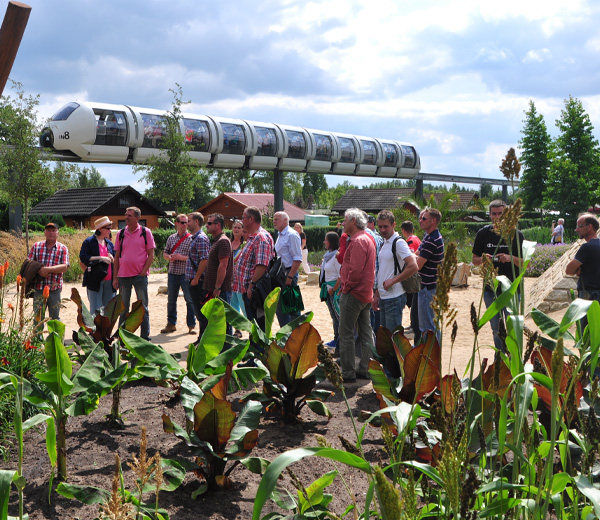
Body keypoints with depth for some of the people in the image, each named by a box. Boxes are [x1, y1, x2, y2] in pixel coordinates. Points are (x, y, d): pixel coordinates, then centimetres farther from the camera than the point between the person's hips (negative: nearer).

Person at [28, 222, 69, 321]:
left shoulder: (63, 248, 3)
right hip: (39, 288, 1)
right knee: (38, 317, 4)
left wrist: (48, 269, -18)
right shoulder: (36, 246, 8)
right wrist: (39, 271, -13)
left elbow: (64, 267, -7)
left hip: (55, 288, -1)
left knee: (55, 317, 9)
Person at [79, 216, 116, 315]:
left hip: (109, 281, 5)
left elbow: (116, 260, 21)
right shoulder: (89, 242, -2)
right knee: (96, 310, -4)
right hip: (95, 280, -5)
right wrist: (100, 258, -17)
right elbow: (83, 258, -12)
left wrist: (112, 259, -3)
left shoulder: (109, 243, 15)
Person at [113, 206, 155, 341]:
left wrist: (144, 272, -11)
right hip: (123, 275, 3)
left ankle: (145, 337, 10)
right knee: (123, 308, 9)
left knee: (143, 308, 2)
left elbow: (151, 255, -3)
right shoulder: (121, 234, 8)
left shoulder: (145, 232, -1)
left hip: (140, 275, -3)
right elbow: (117, 256, 10)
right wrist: (115, 277, 4)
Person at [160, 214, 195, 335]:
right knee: (171, 300, 10)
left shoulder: (191, 238, -2)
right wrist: (169, 257, -4)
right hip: (172, 273, 4)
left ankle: (191, 325, 6)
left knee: (189, 300, -3)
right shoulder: (171, 238, 12)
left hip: (186, 274, -4)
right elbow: (165, 253, 17)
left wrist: (181, 257, -16)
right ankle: (171, 324, 22)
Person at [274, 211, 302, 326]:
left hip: (289, 273, -10)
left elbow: (297, 259, -18)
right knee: (279, 306, 12)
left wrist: (289, 277, -23)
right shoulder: (280, 235, 17)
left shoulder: (292, 235, -12)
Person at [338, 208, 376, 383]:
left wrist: (346, 287, -14)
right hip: (366, 294, 10)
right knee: (366, 333, 12)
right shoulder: (367, 238, 16)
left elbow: (355, 270, -23)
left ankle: (348, 373, 1)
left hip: (353, 294, -10)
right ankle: (363, 370, 19)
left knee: (346, 335, -3)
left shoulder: (358, 241, -17)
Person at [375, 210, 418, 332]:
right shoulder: (384, 243, 15)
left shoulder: (399, 243, -12)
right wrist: (377, 294, 18)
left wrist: (393, 281, -18)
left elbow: (413, 267, -23)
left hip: (394, 297, -9)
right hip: (383, 297, 9)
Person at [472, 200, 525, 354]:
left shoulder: (516, 235, -3)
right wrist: (483, 259, -14)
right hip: (490, 289, 3)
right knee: (496, 329, 13)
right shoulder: (483, 234, 3)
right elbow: (474, 260, 9)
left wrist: (511, 258, -21)